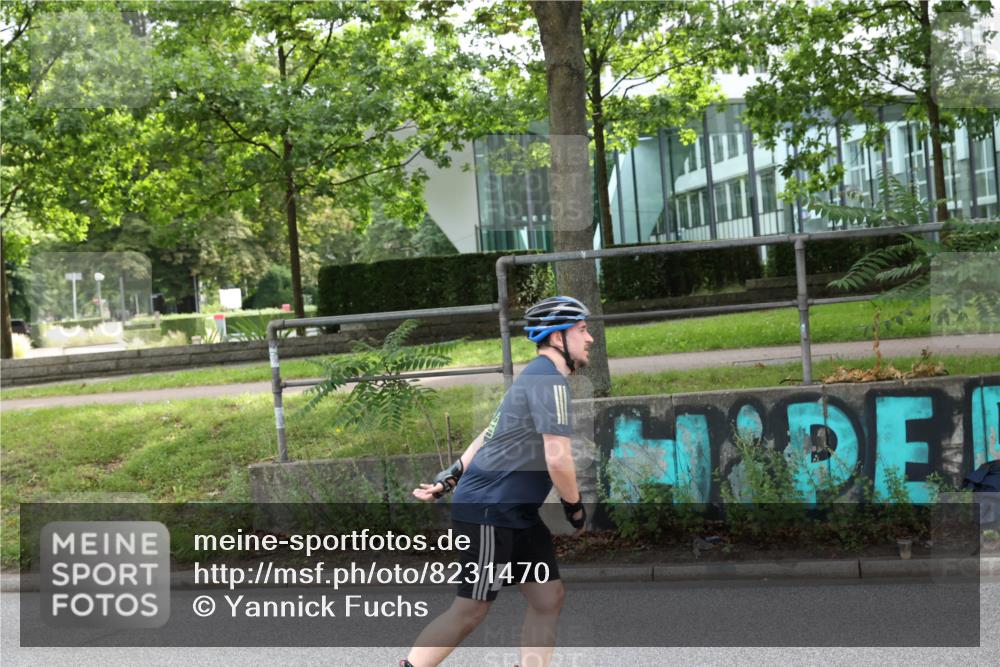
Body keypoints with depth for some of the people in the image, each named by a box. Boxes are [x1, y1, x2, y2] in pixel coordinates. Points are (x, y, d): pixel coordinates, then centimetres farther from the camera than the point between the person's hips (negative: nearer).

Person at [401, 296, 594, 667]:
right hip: (489, 512, -10)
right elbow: (558, 459, -23)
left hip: (517, 515, 10)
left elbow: (489, 437, 21)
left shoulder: (537, 376, 17)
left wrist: (448, 480, 18)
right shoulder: (550, 379, -16)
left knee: (549, 599, 6)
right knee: (471, 610, -3)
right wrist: (576, 510, -8)